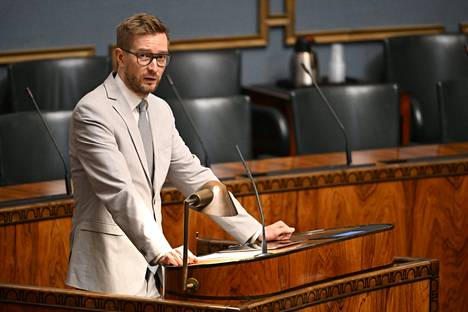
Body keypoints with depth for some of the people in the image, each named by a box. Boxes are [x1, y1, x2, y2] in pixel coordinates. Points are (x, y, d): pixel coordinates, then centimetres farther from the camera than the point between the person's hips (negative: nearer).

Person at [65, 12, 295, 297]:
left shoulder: (160, 110, 13)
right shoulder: (93, 112, -12)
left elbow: (194, 176, 16)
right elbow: (118, 191, -21)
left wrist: (256, 232, 11)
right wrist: (160, 250, -30)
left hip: (151, 267, 7)